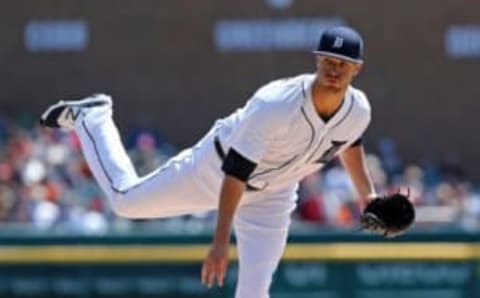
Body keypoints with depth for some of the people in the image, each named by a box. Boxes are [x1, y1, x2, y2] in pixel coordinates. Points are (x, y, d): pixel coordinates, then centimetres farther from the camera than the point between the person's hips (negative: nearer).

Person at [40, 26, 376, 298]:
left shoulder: (358, 111, -19)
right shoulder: (274, 105, -39)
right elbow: (234, 172, -36)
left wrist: (368, 195, 3)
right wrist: (221, 241, -41)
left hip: (270, 198, 4)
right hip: (216, 170, -4)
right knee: (125, 199, 13)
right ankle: (90, 117, 38)